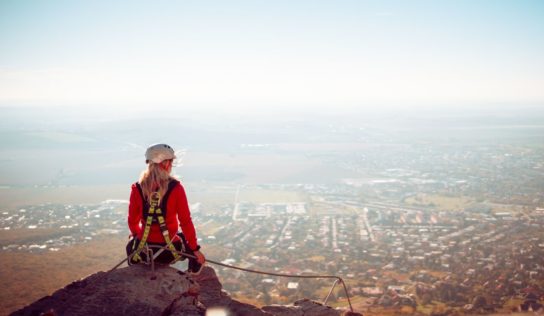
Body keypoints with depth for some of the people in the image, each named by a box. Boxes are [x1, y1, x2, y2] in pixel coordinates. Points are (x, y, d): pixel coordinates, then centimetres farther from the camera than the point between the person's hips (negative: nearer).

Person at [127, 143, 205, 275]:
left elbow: (132, 221, 5)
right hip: (169, 252, -2)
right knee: (192, 244, 29)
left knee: (131, 245, 38)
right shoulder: (175, 188, -13)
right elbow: (185, 221, -11)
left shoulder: (137, 188, -6)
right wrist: (195, 249, -2)